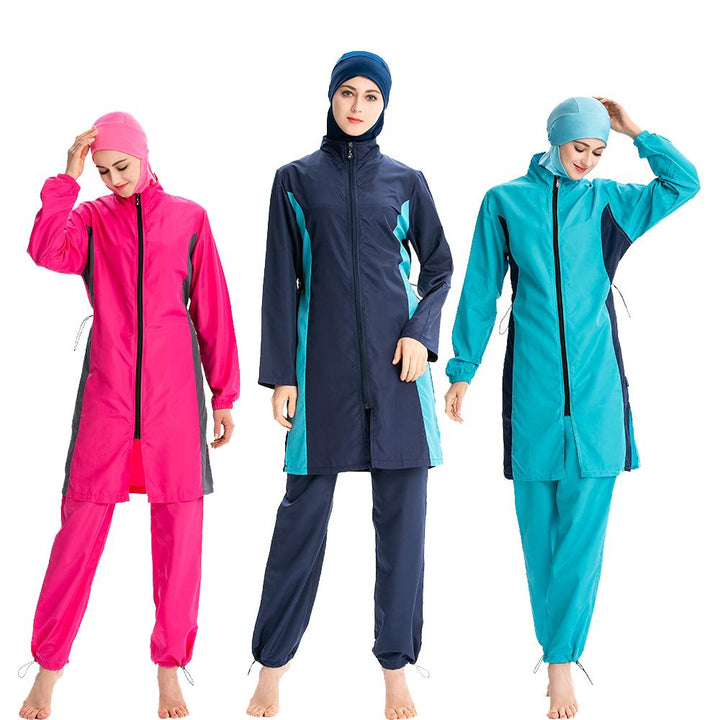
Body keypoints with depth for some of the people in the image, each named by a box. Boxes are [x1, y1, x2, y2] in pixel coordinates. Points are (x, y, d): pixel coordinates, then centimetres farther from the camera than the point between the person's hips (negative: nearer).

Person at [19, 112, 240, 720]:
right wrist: (67, 178, -12)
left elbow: (213, 311, 9)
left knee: (178, 532, 2)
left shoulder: (189, 219, 9)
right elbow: (46, 251, -13)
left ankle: (170, 669, 16)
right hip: (108, 391, 0)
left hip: (174, 394, 0)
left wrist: (224, 394, 8)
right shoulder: (91, 218, 9)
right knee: (82, 523, -1)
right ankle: (48, 669, 13)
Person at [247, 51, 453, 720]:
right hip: (323, 363, -1)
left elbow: (439, 266, 15)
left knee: (401, 514, 1)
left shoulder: (405, 181, 10)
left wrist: (421, 332, -3)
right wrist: (279, 374, -1)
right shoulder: (295, 180, 8)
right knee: (303, 511, 0)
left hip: (395, 362, 1)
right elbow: (281, 282, 5)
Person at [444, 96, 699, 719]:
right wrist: (463, 370, 5)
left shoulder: (608, 202, 9)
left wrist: (636, 132, 3)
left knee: (584, 523, -4)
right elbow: (481, 292, 7)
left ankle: (562, 660, 1)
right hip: (533, 383, 0)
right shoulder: (505, 202, 5)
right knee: (539, 521, 5)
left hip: (595, 384, 1)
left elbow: (684, 183, 7)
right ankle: (557, 642, 22)